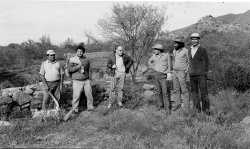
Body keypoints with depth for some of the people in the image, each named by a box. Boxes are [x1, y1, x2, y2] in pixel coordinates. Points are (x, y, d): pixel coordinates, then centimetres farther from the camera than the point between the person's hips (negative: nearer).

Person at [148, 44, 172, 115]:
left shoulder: (166, 55, -5)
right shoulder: (154, 56, 5)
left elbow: (169, 65, 2)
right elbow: (149, 61, 23)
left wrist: (168, 72, -6)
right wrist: (153, 67, 10)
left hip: (163, 76, -4)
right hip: (156, 75, 5)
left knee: (164, 92, -9)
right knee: (157, 92, 10)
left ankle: (167, 108, -4)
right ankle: (160, 105, 25)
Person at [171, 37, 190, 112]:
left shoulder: (185, 51, -11)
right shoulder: (174, 51, 10)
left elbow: (189, 62, -7)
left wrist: (186, 71, -12)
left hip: (182, 72, -7)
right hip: (174, 72, 7)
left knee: (184, 90, -5)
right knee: (176, 89, 11)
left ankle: (187, 107, -1)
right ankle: (177, 104, 21)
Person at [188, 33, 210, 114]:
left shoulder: (203, 49, -3)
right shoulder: (189, 50, 12)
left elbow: (206, 62, 1)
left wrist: (205, 72, -3)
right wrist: (189, 71, 13)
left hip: (201, 74, -5)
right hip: (192, 75, 5)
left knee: (204, 92, -4)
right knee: (194, 93, 6)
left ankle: (206, 109, 6)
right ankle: (197, 109, 15)